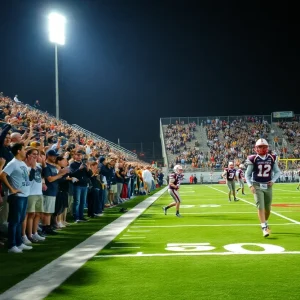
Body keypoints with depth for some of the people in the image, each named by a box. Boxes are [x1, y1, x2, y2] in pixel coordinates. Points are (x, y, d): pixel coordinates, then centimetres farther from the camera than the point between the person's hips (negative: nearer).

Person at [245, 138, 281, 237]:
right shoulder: (253, 159, -7)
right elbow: (248, 174, 0)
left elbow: (277, 171, 12)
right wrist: (250, 185, -12)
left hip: (268, 186, 3)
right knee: (260, 207, -13)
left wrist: (273, 180, -5)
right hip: (257, 186, -3)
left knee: (268, 208, 12)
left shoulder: (272, 158, 0)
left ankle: (265, 222, 38)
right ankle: (264, 227, -13)